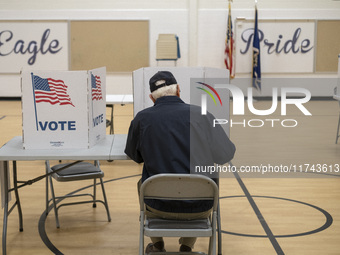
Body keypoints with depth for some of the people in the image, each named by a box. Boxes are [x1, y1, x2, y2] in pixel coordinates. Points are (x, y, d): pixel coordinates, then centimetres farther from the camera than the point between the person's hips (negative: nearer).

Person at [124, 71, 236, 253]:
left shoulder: (142, 118, -6)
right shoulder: (202, 115, -6)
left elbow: (134, 155, 12)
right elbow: (226, 156, 5)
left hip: (159, 207, 0)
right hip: (200, 209, 0)